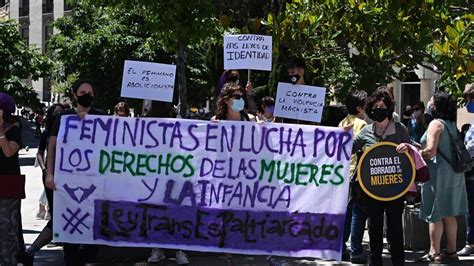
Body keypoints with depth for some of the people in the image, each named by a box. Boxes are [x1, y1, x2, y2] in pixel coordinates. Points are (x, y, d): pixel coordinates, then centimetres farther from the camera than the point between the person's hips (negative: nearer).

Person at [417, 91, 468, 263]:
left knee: (435, 214, -1)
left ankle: (435, 253, 2)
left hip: (438, 172, -8)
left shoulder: (436, 123, -12)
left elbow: (430, 151, -20)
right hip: (453, 173, 8)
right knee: (449, 214, 12)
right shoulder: (452, 124, 12)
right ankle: (451, 252, 16)